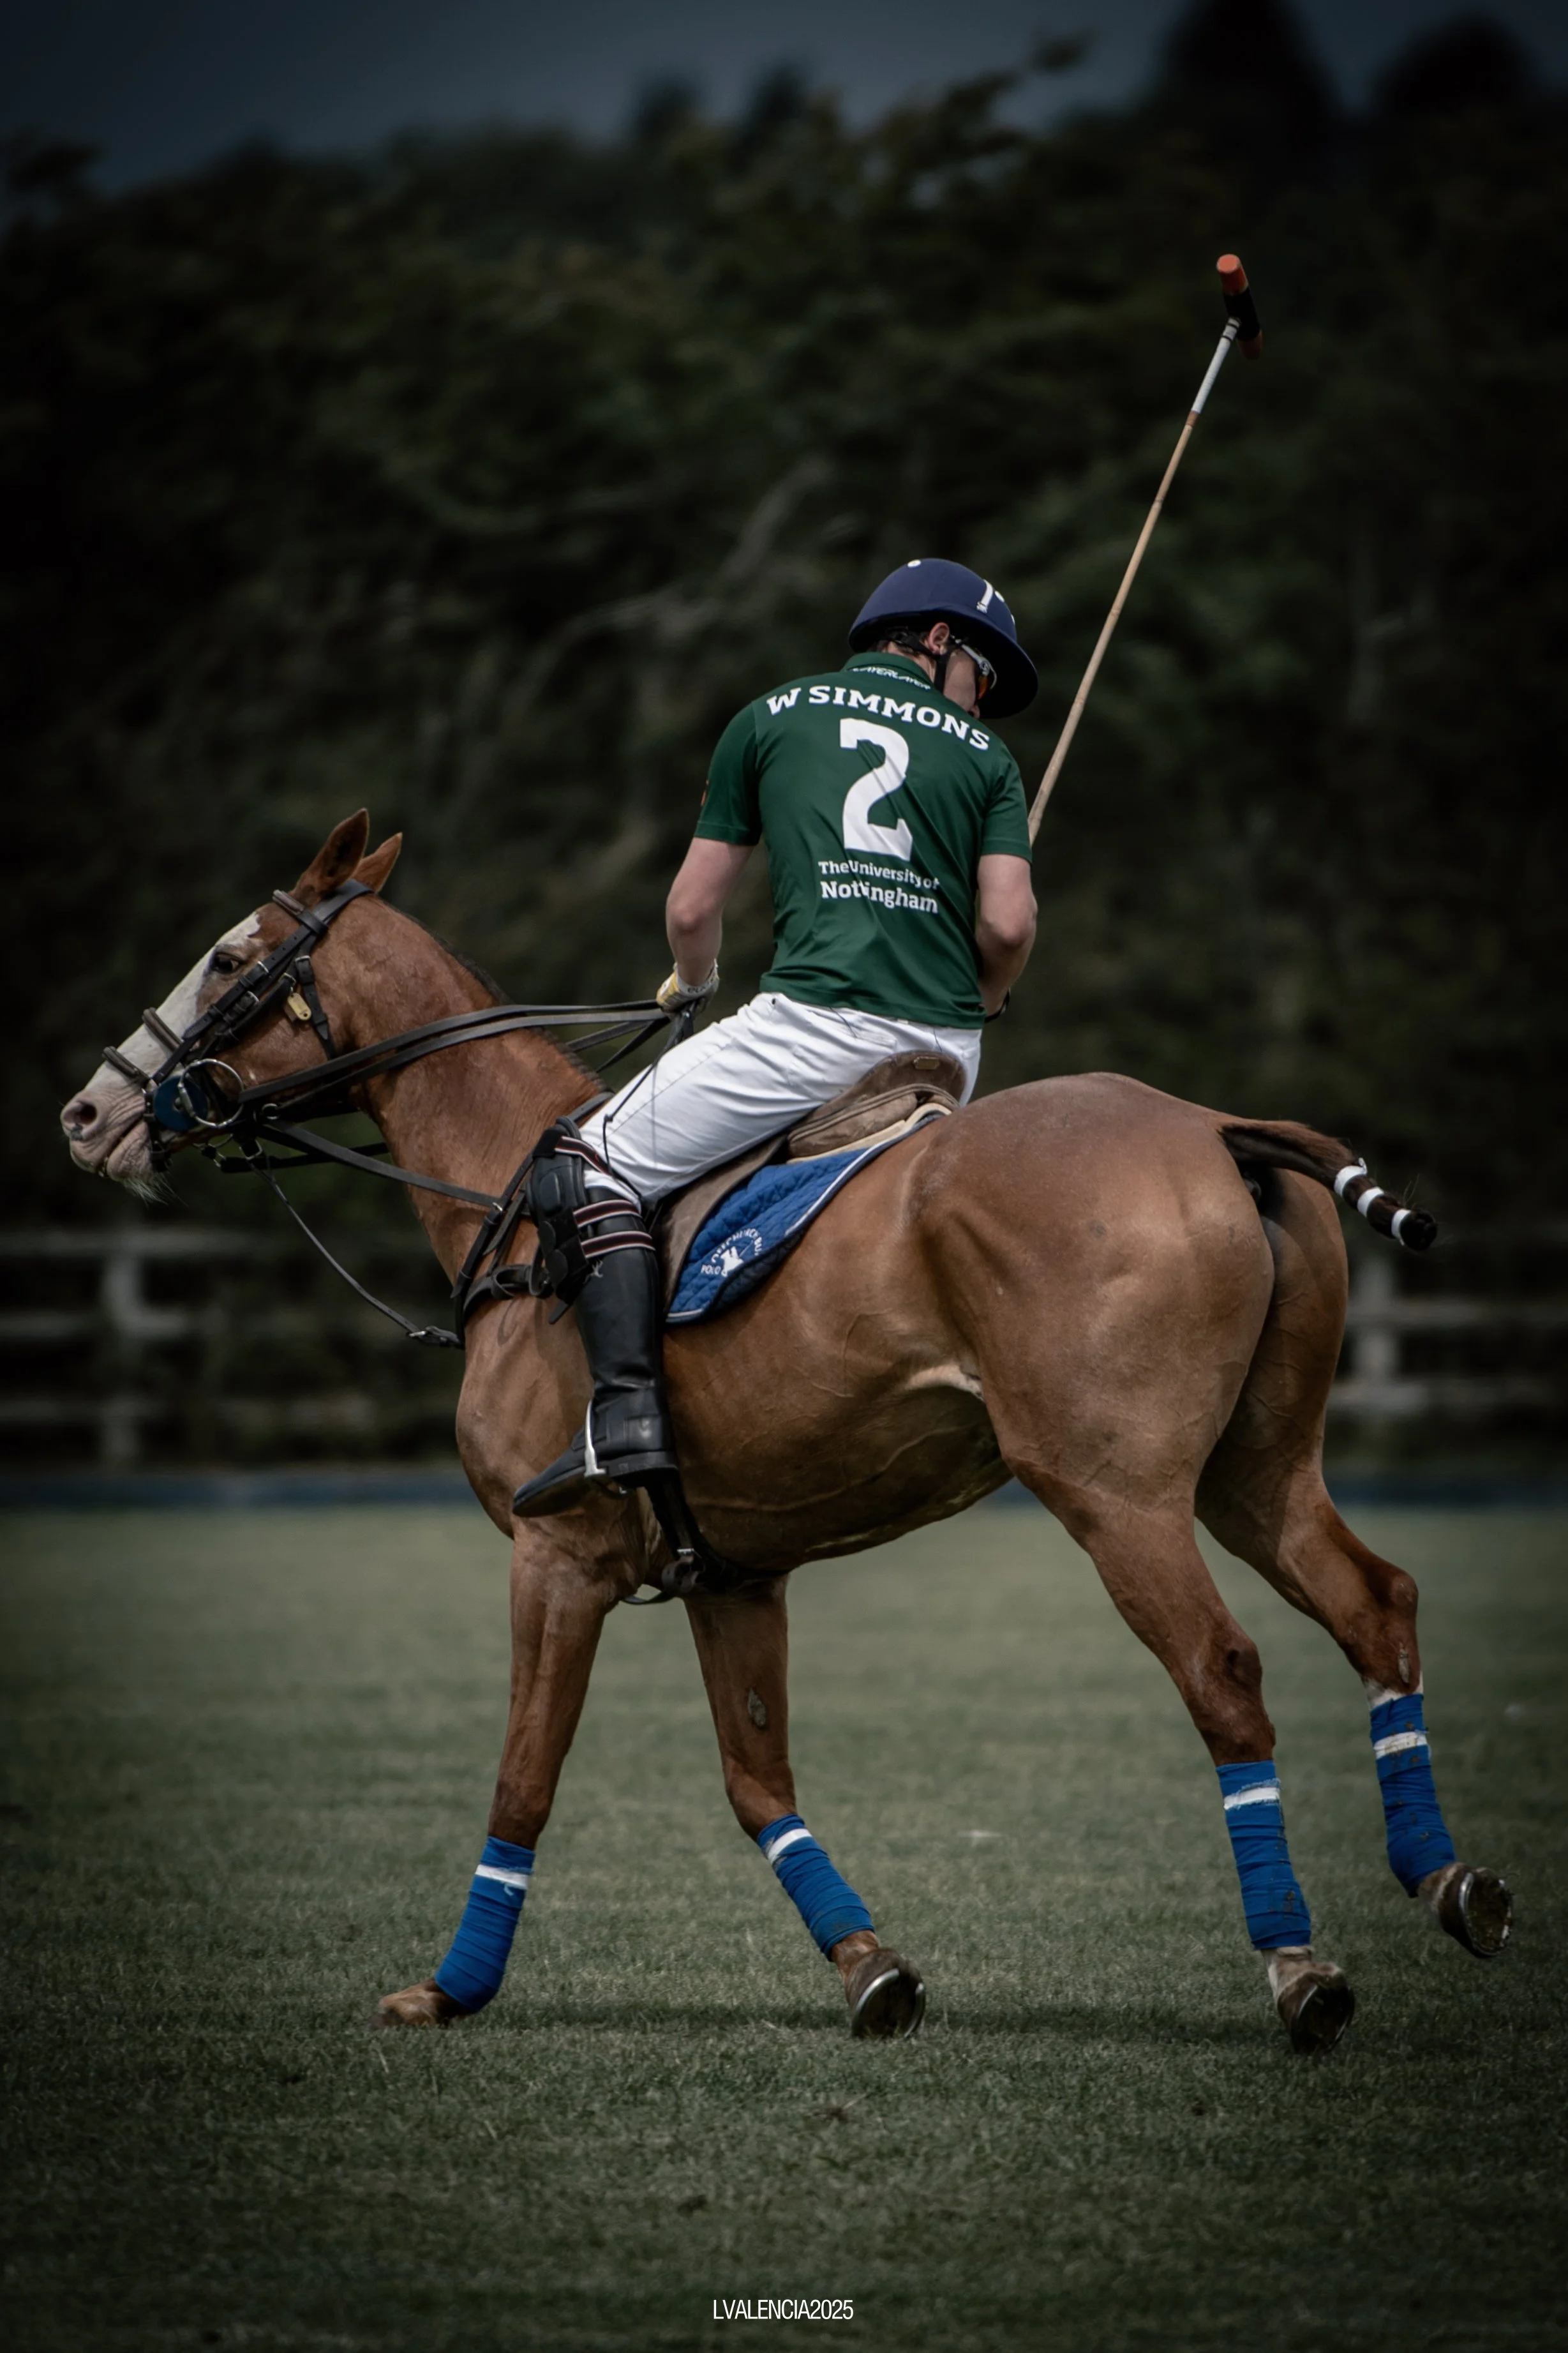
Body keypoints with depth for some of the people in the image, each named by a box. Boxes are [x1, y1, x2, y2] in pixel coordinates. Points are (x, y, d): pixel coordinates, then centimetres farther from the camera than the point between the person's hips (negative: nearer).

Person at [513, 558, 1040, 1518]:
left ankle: (630, 1415, -15)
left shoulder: (771, 718, 14)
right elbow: (1009, 924, 1)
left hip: (816, 1020, -3)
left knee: (591, 1166, 4)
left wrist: (696, 981, 37)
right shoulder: (985, 755, 15)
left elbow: (693, 911, 15)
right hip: (945, 1053, 4)